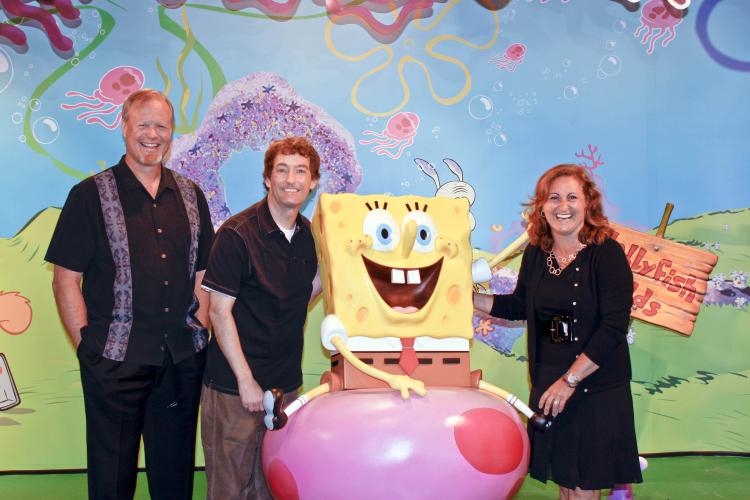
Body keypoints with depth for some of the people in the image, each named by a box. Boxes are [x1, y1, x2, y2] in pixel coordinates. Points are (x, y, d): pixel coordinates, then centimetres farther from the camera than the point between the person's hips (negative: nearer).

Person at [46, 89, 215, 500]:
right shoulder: (91, 195, -2)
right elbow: (65, 280, -4)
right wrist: (86, 344, -9)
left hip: (182, 359, 4)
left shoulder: (190, 196, 10)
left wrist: (200, 330, 5)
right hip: (116, 359, -3)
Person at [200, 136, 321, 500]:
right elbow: (220, 311, -14)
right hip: (234, 385, -5)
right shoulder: (236, 234, -13)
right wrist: (246, 379, -15)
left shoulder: (310, 236, 5)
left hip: (286, 383, 6)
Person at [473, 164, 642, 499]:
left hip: (596, 383, -5)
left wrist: (570, 379, -20)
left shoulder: (607, 253, -12)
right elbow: (519, 306, 19)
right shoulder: (535, 254, 4)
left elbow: (614, 325, -18)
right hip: (547, 380, 5)